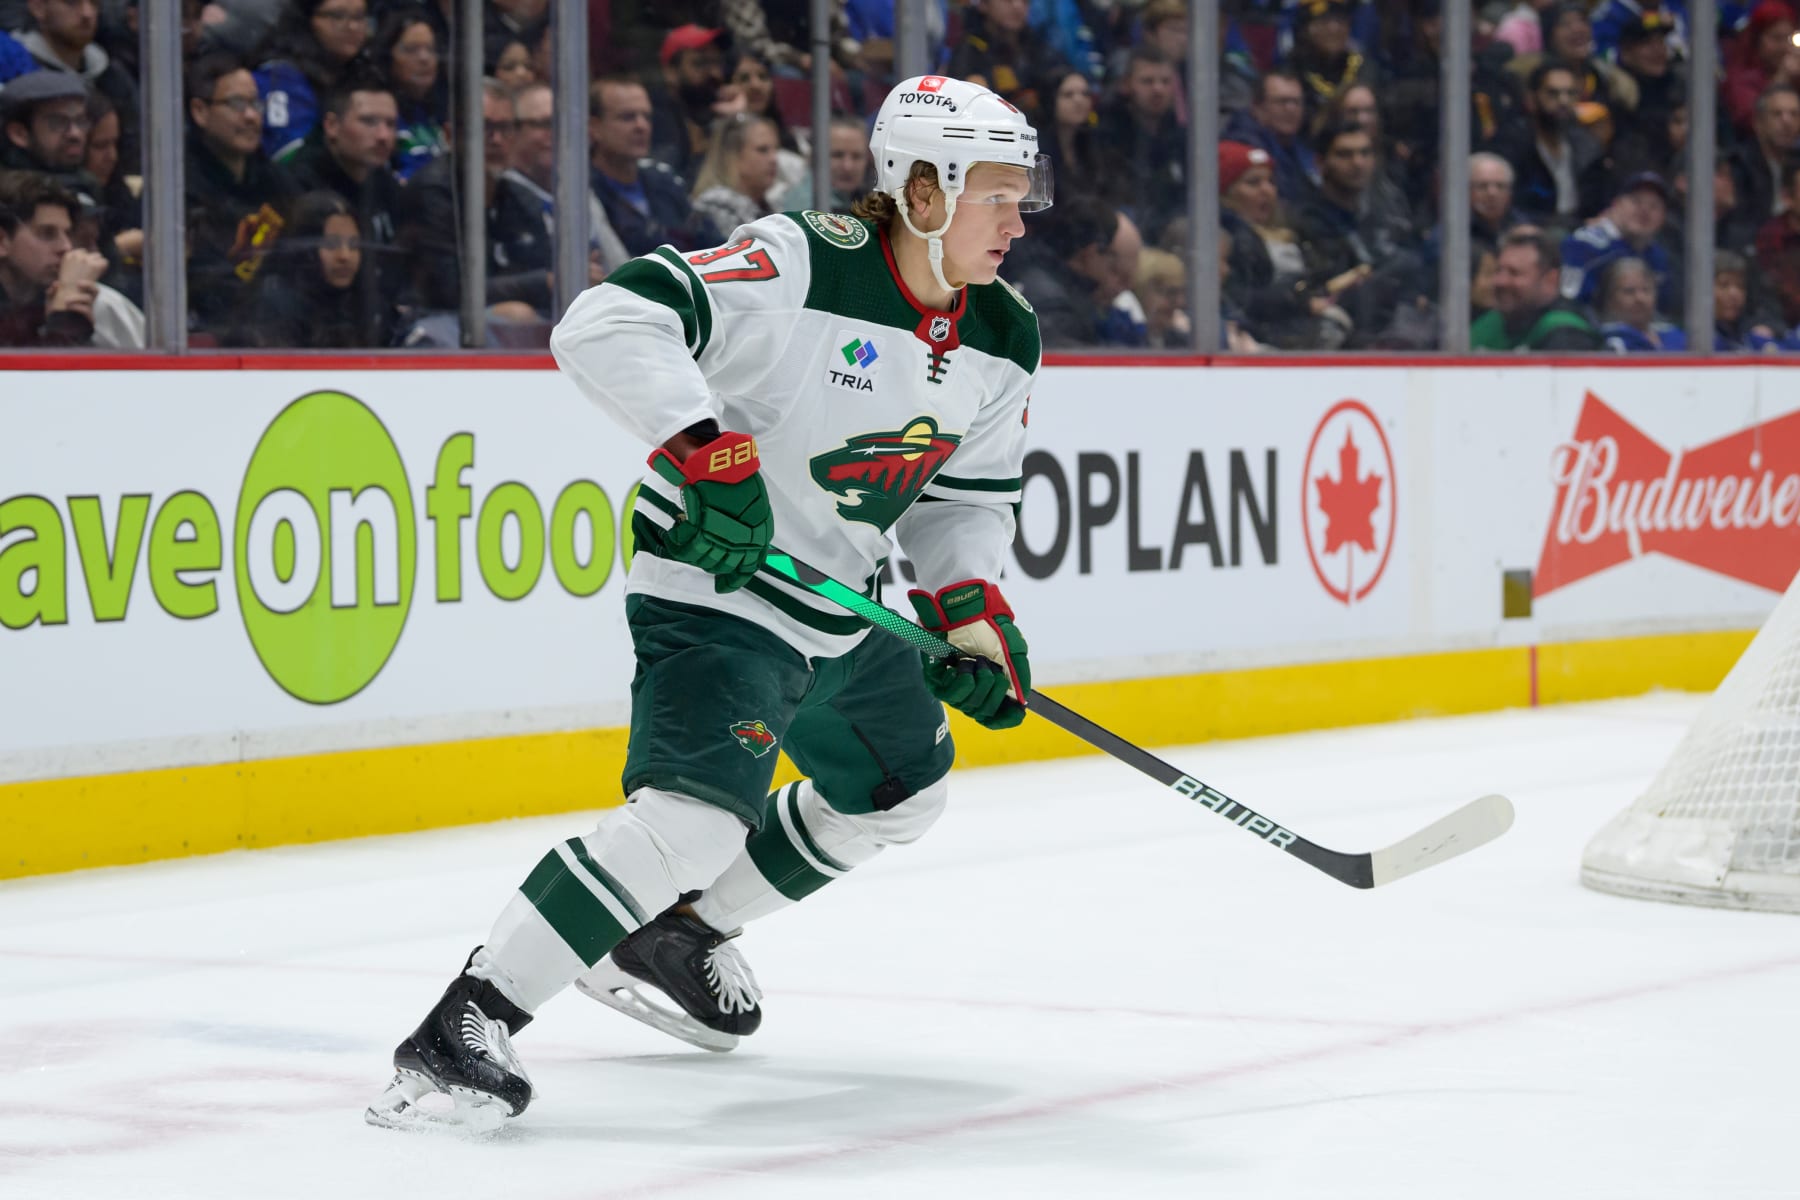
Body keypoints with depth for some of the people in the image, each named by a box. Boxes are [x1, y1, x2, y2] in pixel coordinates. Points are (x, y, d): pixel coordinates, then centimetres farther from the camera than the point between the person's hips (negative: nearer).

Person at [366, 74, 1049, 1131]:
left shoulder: (1003, 344, 1)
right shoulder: (802, 267, -23)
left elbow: (970, 494, 13)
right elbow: (607, 325, -30)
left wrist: (974, 610, -3)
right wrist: (708, 449, -38)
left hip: (840, 607, 9)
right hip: (715, 585, -9)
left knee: (901, 786, 23)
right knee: (702, 808, -26)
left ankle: (674, 935, 36)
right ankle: (462, 1027, -27)